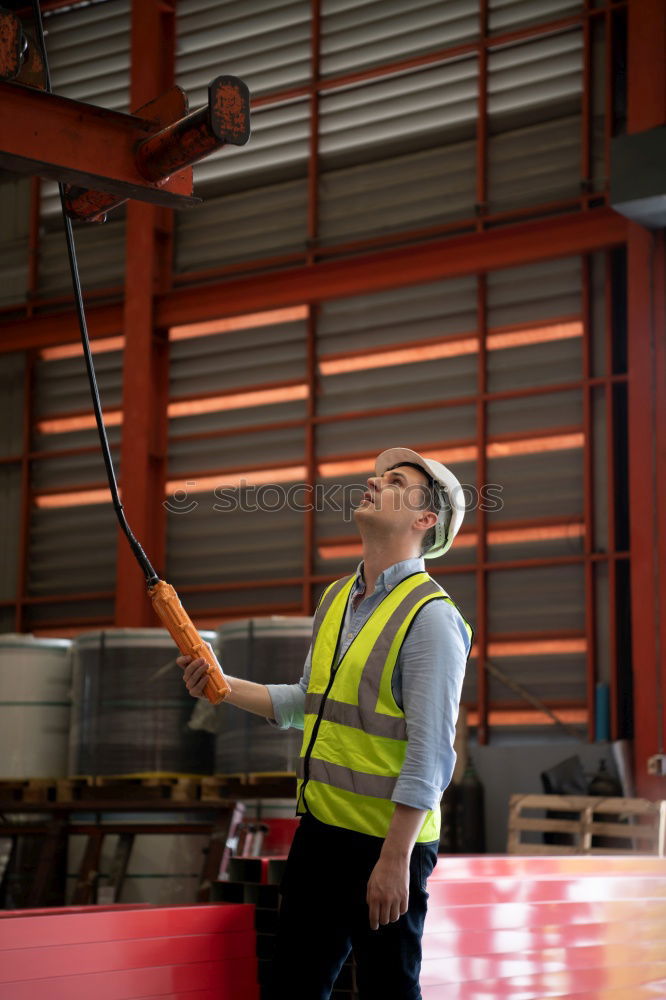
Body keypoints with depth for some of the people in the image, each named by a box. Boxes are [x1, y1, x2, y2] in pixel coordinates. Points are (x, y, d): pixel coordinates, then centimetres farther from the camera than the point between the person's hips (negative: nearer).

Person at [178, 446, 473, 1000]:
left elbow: (430, 755, -19)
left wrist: (396, 859, -21)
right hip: (319, 830, 7)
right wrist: (224, 686, 10)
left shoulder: (432, 617, -14)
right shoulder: (334, 600, 11)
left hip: (386, 844, -7)